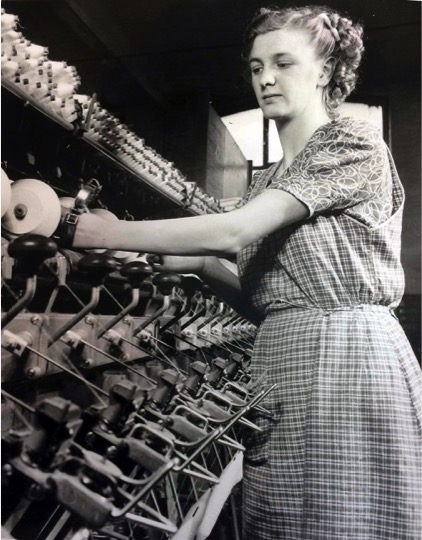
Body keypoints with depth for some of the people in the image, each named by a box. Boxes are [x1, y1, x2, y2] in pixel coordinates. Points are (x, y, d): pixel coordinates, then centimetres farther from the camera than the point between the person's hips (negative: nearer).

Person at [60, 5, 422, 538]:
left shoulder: (355, 144, -5)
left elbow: (232, 231, -19)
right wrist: (199, 263, -1)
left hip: (350, 358, -6)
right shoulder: (265, 180, 17)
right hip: (278, 368, 7)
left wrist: (90, 230, -18)